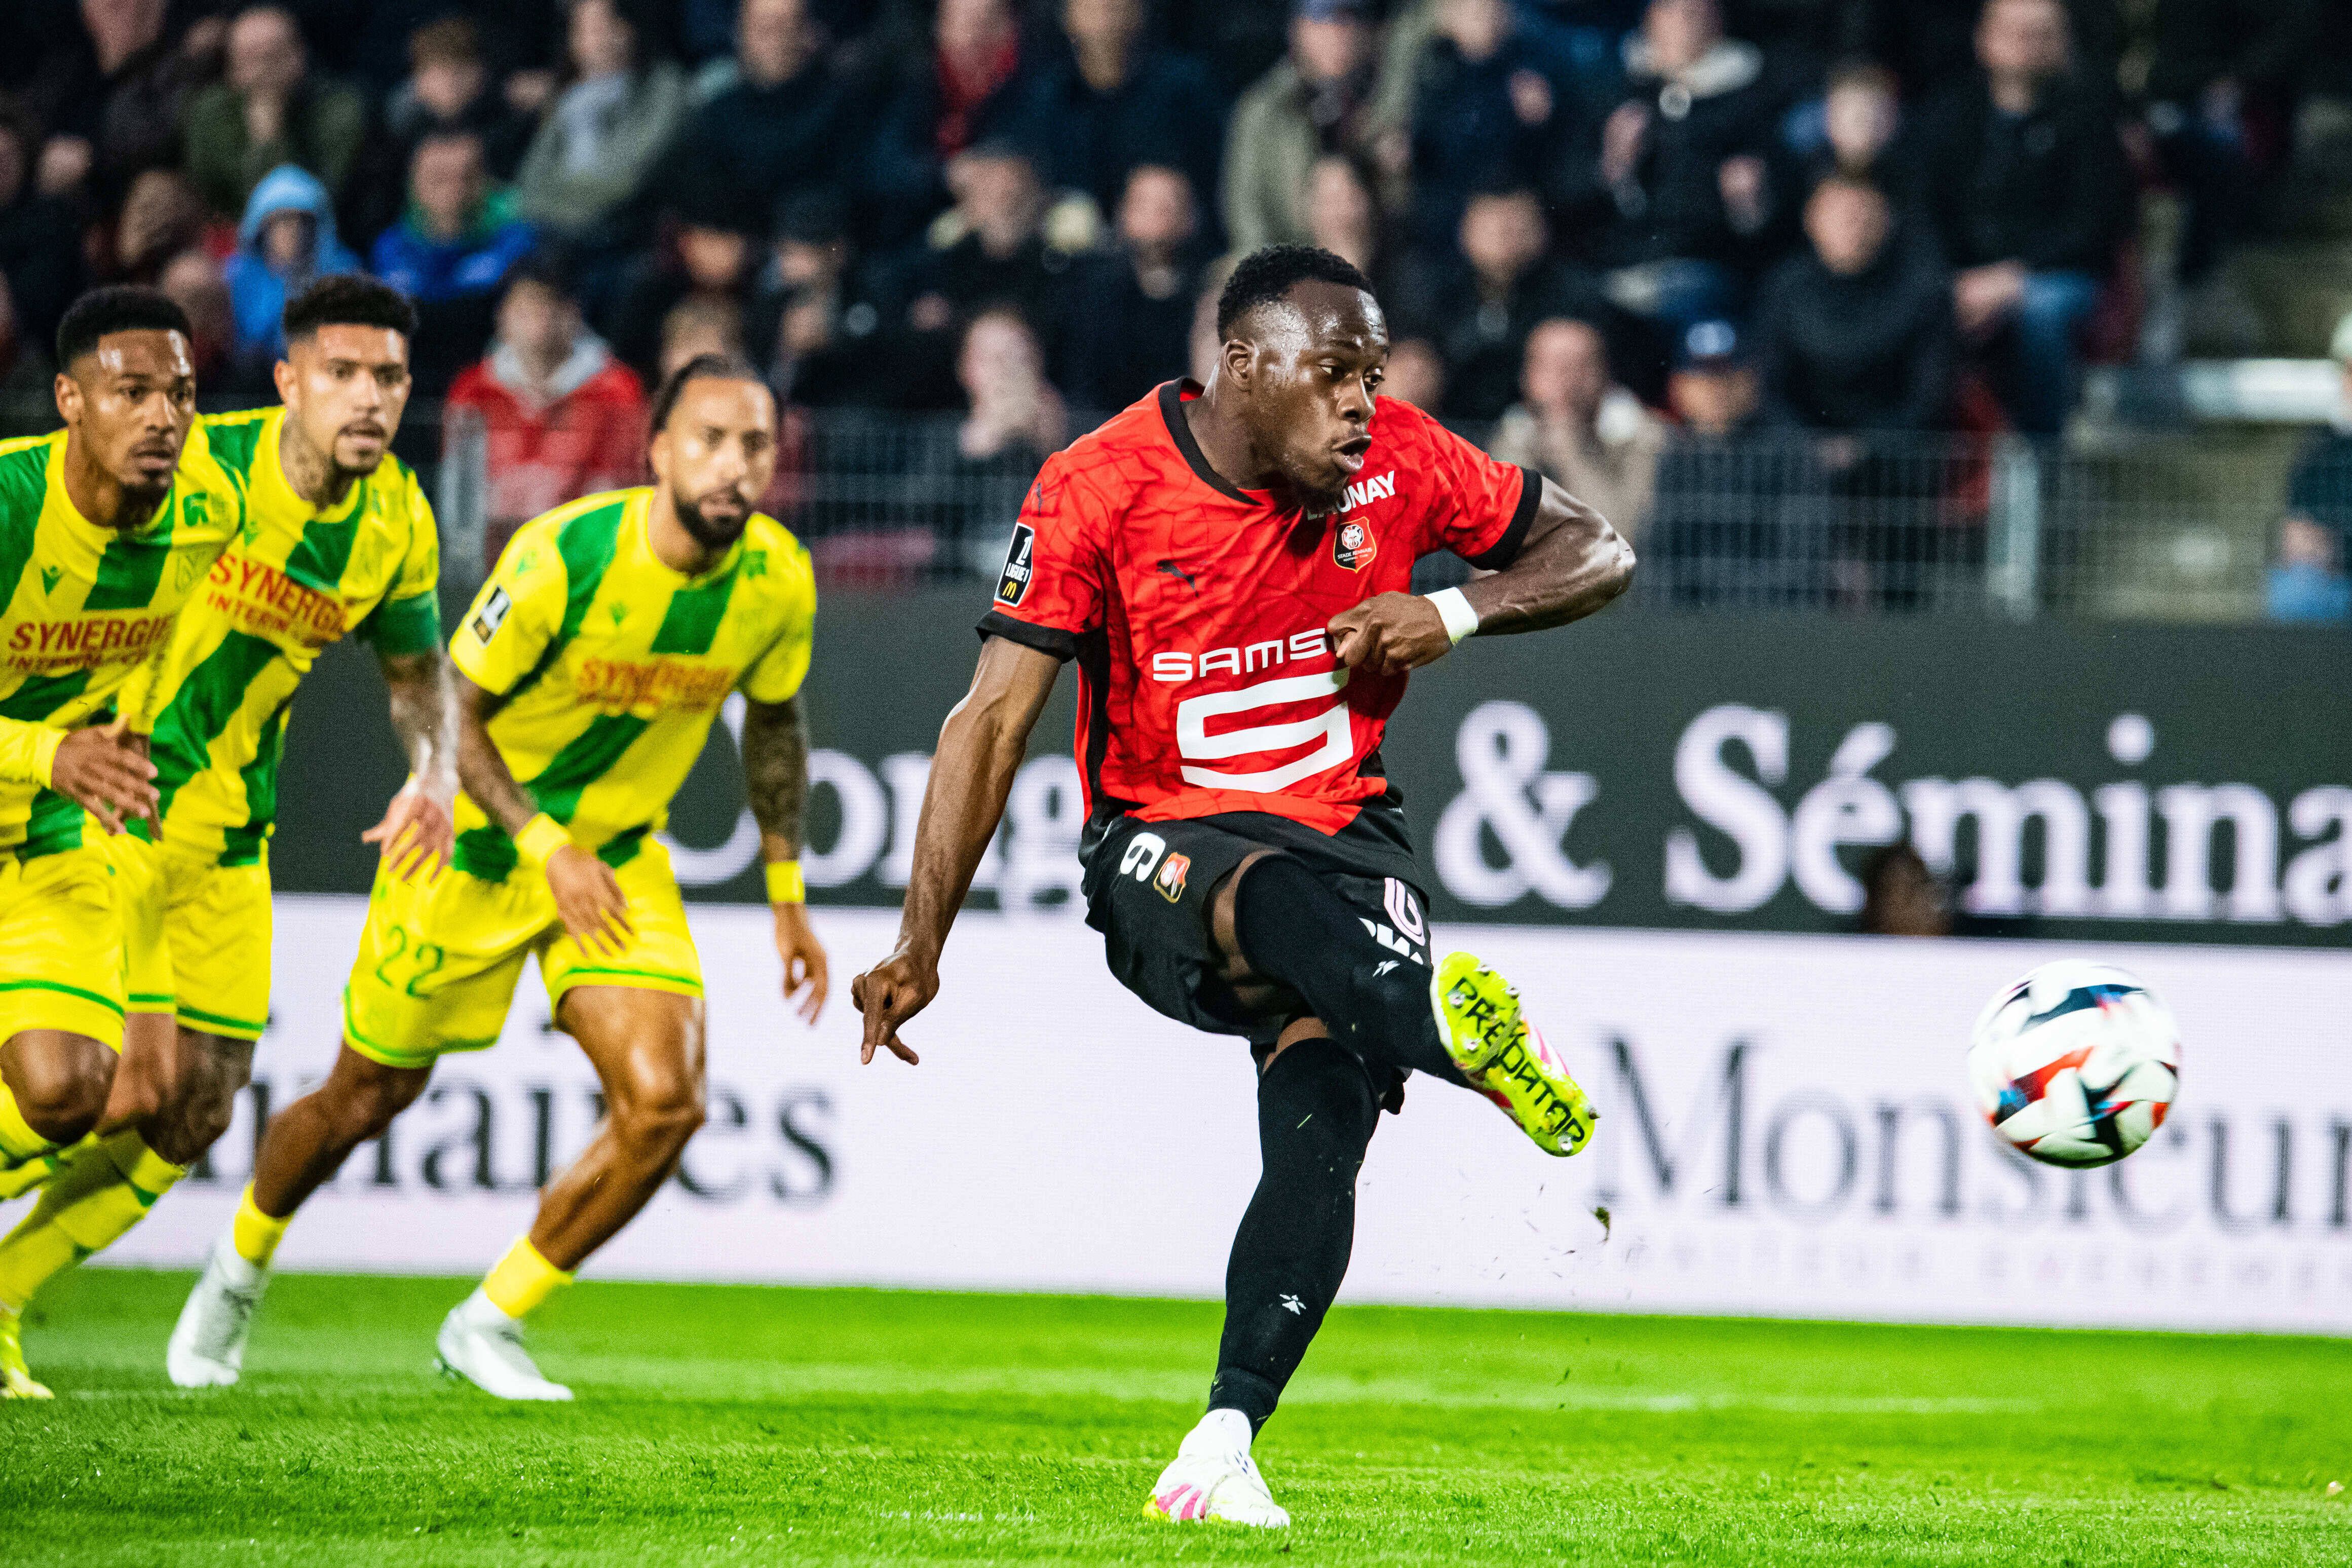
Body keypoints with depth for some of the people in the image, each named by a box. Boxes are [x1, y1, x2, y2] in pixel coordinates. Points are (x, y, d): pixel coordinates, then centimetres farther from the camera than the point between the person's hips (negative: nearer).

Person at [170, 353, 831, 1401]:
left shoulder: (778, 579, -12)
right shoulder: (563, 557, -27)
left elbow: (773, 723, 8)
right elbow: (455, 712, -17)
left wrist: (787, 898, 9)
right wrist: (547, 851, -24)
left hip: (620, 855, 4)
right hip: (478, 843, -4)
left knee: (664, 1103, -16)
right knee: (368, 1099, 10)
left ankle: (489, 1323, 3)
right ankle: (240, 1267, 41)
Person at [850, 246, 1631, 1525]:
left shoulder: (1398, 462, -2)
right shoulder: (1099, 491, -10)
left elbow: (1597, 554, 8)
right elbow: (993, 722, -10)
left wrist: (1455, 614, -12)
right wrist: (920, 947, -16)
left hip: (1343, 836, 3)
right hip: (1160, 846, -3)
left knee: (1321, 1117, -24)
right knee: (1270, 899, -40)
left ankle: (1226, 1440, -26)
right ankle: (1453, 1034, -68)